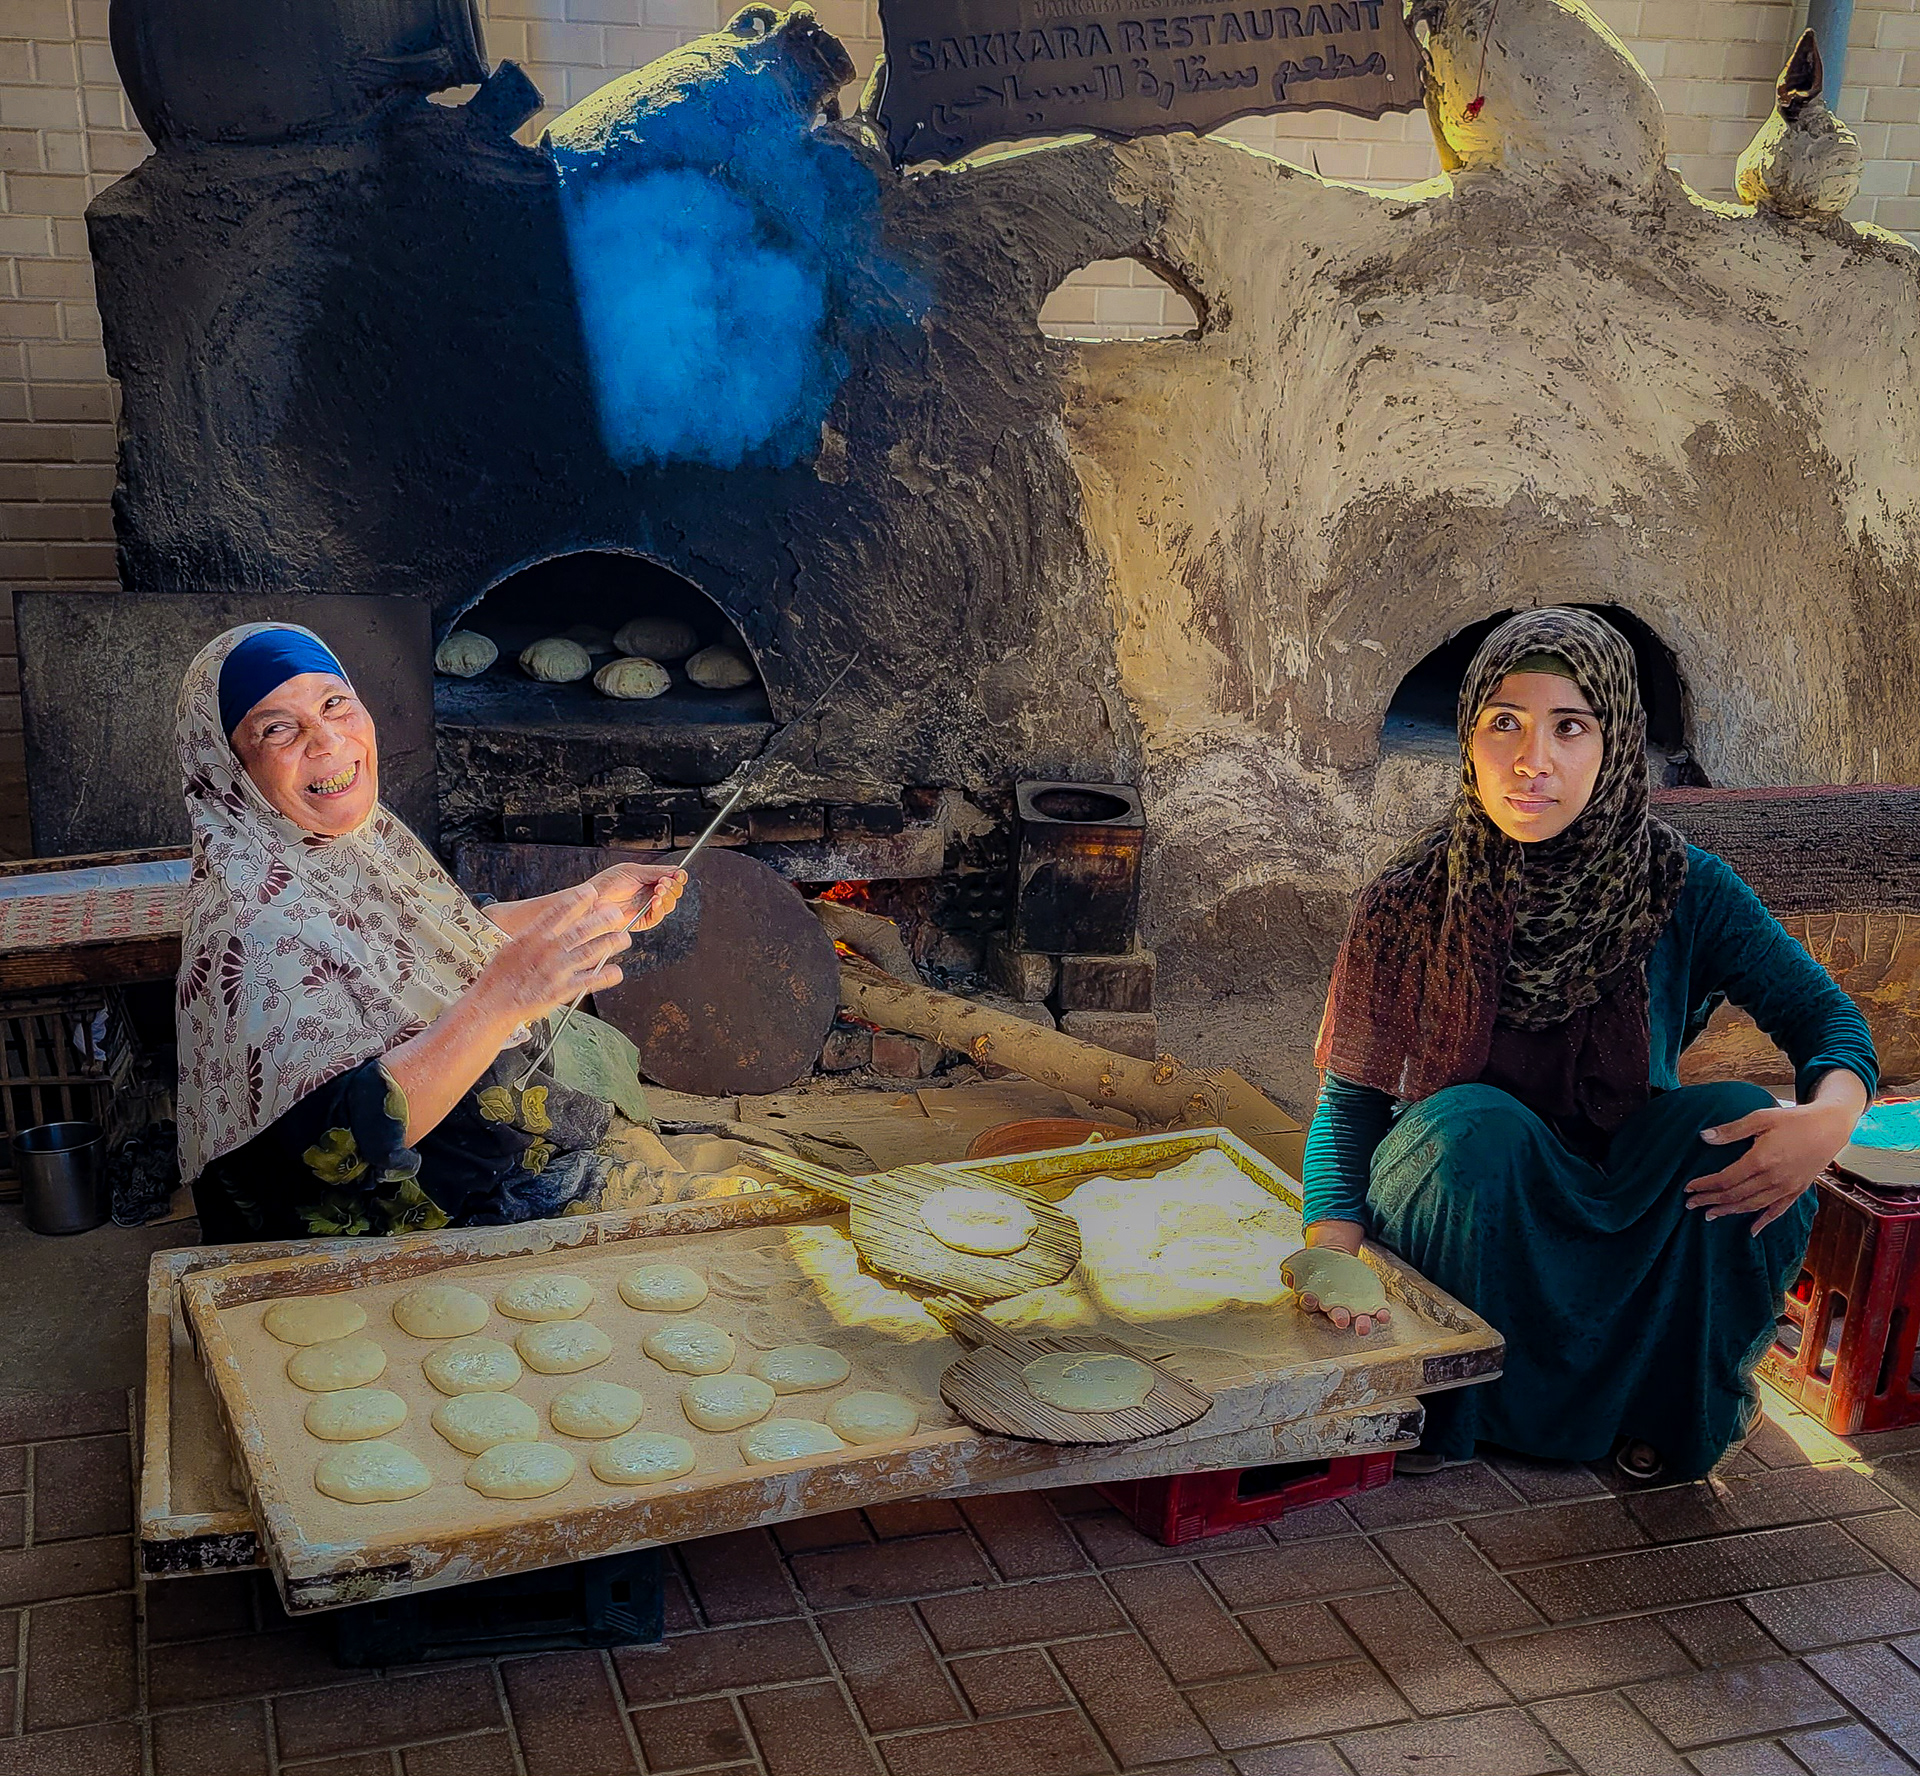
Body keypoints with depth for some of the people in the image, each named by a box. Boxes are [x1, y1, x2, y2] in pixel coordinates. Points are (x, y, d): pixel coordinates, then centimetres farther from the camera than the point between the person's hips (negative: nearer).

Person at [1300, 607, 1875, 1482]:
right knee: (1474, 1122, -34)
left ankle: (1674, 1407, -3)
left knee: (1740, 1122, -27)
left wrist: (1829, 1114, -31)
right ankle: (1450, 1406, -10)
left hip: (1627, 1210, 2)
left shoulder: (1682, 890, -11)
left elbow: (1824, 1013, -7)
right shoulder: (1411, 903, -13)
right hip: (1467, 1206, -1)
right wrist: (1334, 1244, -29)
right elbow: (1352, 1097, -10)